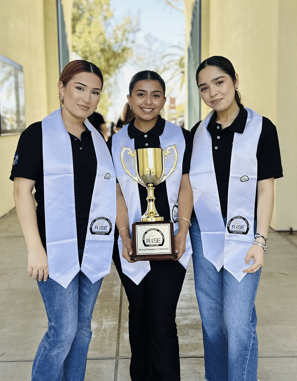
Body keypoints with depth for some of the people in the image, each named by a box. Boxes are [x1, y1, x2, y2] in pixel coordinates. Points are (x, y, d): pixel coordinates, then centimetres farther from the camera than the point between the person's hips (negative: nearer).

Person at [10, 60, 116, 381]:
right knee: (63, 330, -4)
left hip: (93, 248, 5)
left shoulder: (98, 140, 11)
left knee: (81, 328, 13)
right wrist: (35, 247, -15)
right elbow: (22, 190, -9)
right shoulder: (38, 134, -4)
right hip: (56, 248, -5)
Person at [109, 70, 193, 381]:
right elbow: (117, 193, 1)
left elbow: (185, 187, 1)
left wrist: (182, 230, -9)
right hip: (132, 244, 2)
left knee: (163, 321, -4)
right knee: (138, 314, 17)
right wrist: (124, 235, -9)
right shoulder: (116, 142, 3)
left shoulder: (180, 138, 1)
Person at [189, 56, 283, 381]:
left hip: (243, 236, -4)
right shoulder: (198, 133, 7)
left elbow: (265, 189, -5)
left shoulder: (261, 128, -4)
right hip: (204, 235, 4)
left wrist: (260, 241, -11)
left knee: (238, 323, -3)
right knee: (210, 320, 14)